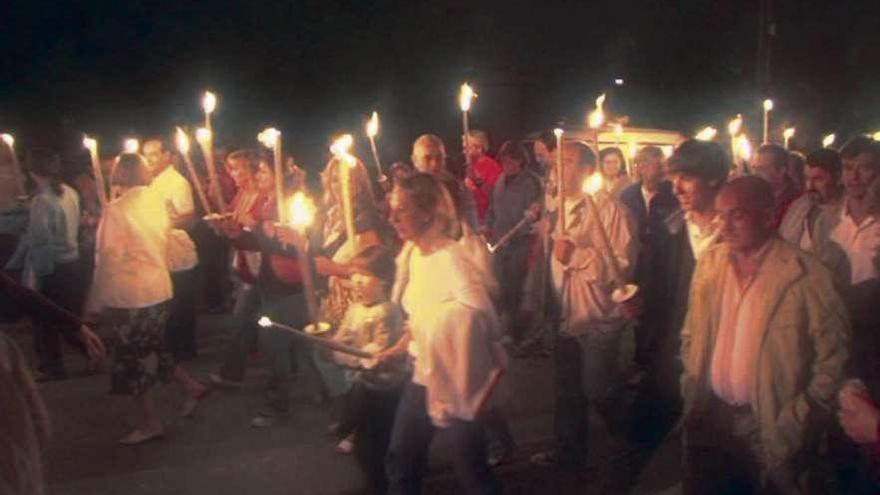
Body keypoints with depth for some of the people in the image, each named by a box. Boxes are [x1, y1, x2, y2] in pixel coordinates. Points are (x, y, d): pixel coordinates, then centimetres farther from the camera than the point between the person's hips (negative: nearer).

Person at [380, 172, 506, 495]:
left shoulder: (452, 257, -22)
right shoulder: (413, 253, 4)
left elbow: (483, 321, -25)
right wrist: (398, 350, 18)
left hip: (456, 381, -8)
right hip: (423, 376, 8)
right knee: (400, 464, 18)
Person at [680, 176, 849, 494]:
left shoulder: (806, 276, -15)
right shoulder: (709, 262, 1)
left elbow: (832, 360, -11)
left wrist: (796, 425, -11)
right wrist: (691, 390, 4)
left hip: (770, 430, -4)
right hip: (708, 422, 4)